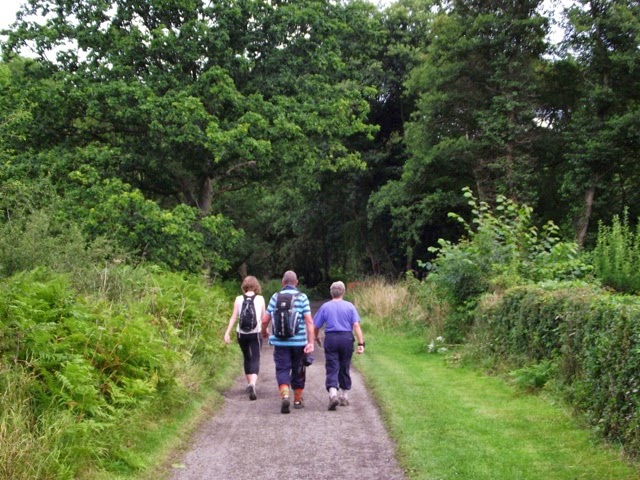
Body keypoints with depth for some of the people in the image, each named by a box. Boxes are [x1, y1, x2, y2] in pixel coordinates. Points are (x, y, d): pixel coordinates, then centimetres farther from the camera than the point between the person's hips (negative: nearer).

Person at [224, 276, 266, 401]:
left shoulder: (239, 299, 1)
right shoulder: (260, 299, -2)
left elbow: (234, 317, -4)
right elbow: (263, 318, 4)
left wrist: (227, 332, -3)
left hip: (241, 333, 2)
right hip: (255, 333, -2)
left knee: (247, 358, 20)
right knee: (255, 359, -4)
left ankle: (249, 384, 30)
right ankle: (252, 384, -27)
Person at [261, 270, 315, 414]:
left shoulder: (275, 297, 2)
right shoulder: (302, 297, -1)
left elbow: (265, 320, 2)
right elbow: (309, 321, -9)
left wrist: (264, 332, 23)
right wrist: (311, 342, -10)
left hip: (280, 341, 0)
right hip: (299, 341, 0)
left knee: (282, 369, 2)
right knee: (298, 370, 14)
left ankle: (285, 396, -21)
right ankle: (298, 400, 25)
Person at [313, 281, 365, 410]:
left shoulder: (325, 307, 3)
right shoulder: (349, 306, 2)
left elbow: (316, 327, 6)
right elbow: (356, 326, -6)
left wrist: (316, 338, 25)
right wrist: (361, 343, -7)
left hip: (330, 338, -1)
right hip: (346, 338, 1)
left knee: (332, 368, -2)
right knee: (344, 368, 14)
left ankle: (333, 394, -21)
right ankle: (344, 397, 23)